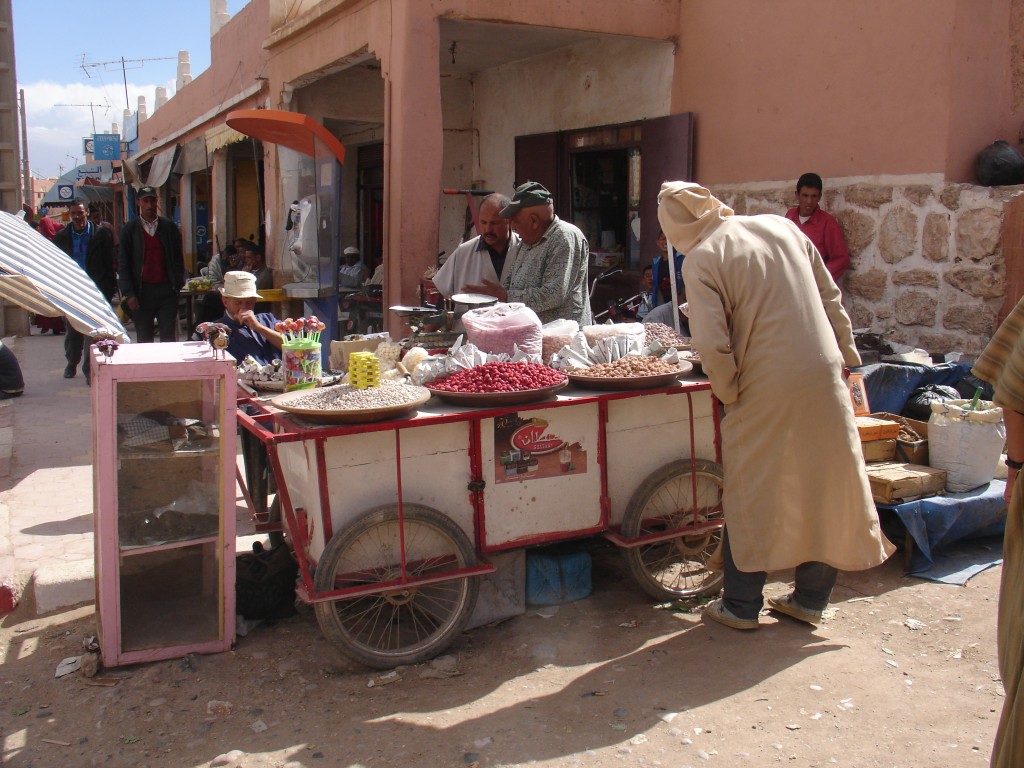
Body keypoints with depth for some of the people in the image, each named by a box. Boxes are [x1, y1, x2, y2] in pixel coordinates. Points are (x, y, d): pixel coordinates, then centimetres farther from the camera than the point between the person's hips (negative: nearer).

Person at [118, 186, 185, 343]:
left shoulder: (170, 227, 8)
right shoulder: (129, 229, 5)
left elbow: (178, 259, 10)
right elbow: (123, 265, 2)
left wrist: (177, 285, 0)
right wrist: (129, 294, -6)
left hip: (167, 290, 1)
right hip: (142, 292, 0)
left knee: (169, 339, 1)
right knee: (144, 340, 5)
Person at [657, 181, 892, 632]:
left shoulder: (700, 260, -9)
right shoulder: (780, 226, 8)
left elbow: (713, 345, -17)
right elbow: (831, 299, 12)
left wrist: (729, 395, -1)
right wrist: (847, 356, 19)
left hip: (767, 389, -5)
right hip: (824, 375, 5)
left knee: (750, 497, 9)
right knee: (823, 489, 14)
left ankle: (741, 606, 20)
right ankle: (811, 598, 27)